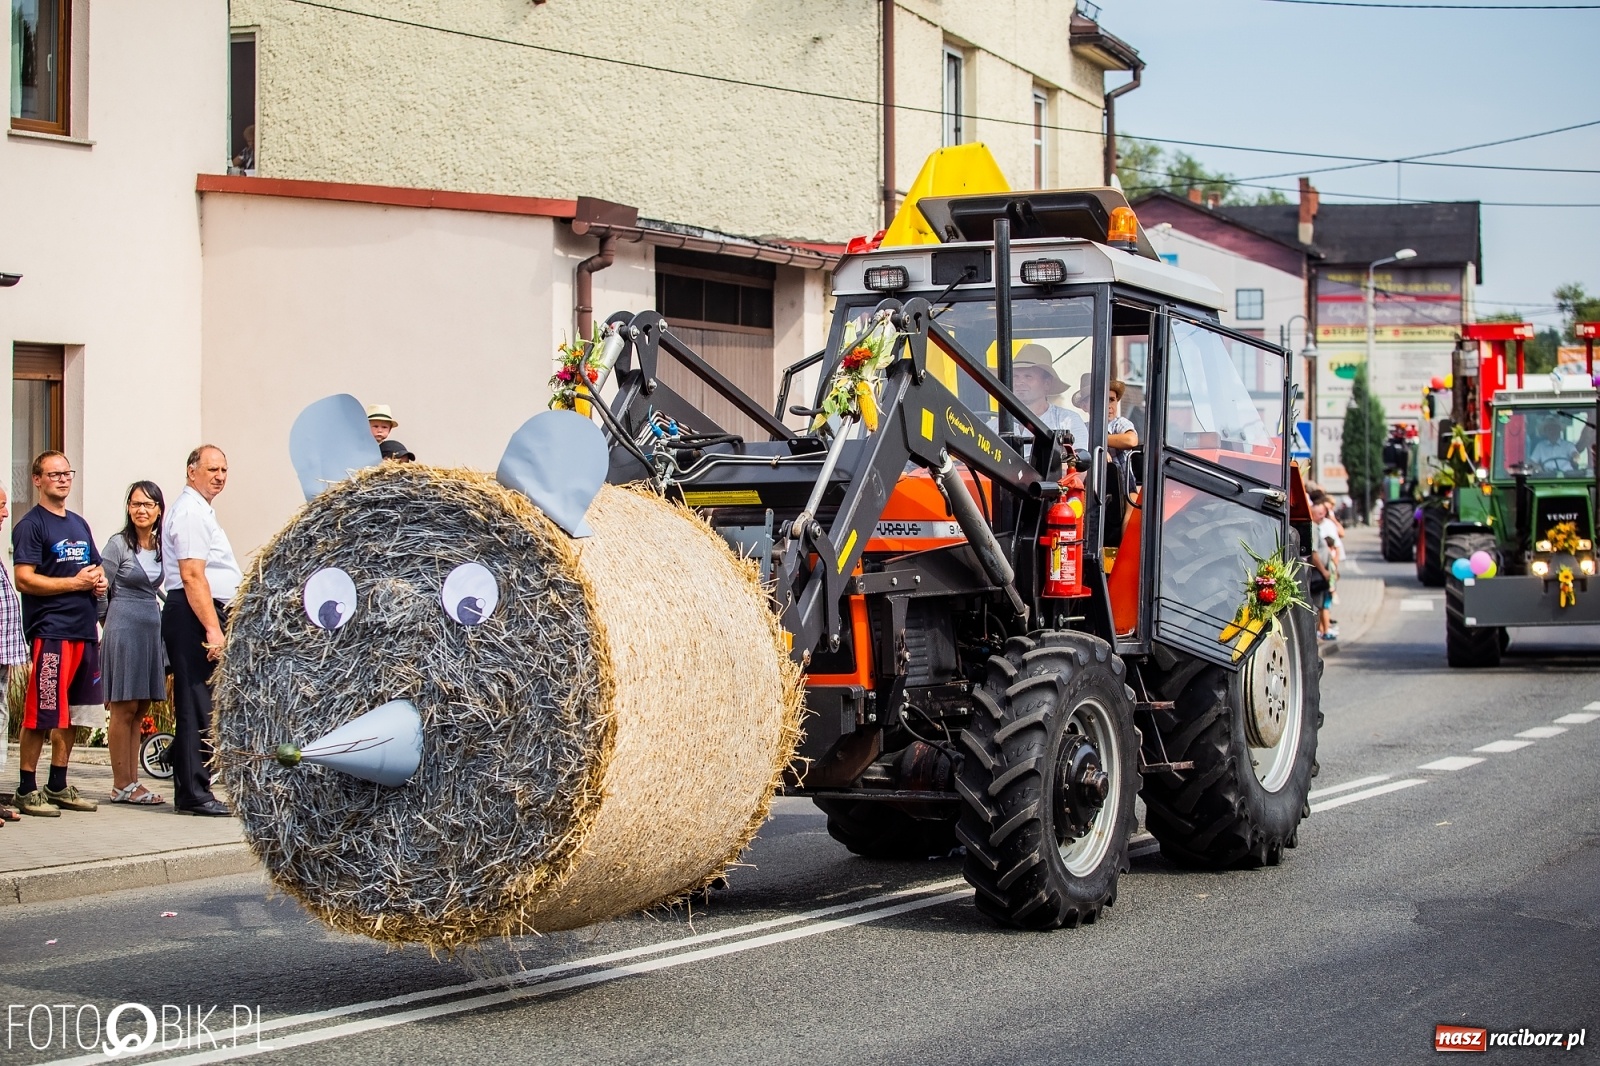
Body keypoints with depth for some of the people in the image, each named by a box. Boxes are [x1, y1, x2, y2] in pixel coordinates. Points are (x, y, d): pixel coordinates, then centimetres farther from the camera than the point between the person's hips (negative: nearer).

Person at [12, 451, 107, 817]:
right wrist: (75, 583, -16)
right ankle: (27, 790, -1)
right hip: (50, 631, -8)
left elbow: (96, 568, 30)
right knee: (40, 715, -7)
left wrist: (100, 581, 6)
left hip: (85, 630, 8)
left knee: (72, 714, 10)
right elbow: (24, 580, -14)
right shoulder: (30, 525, -4)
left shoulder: (79, 525, 19)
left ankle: (58, 786, 18)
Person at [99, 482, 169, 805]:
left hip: (153, 627, 7)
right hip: (124, 626, -6)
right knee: (124, 709, -5)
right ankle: (122, 785, -1)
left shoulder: (161, 545, 12)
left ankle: (131, 783, 11)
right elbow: (101, 590, -4)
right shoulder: (118, 544, -7)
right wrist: (102, 631, -1)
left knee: (140, 710, 8)